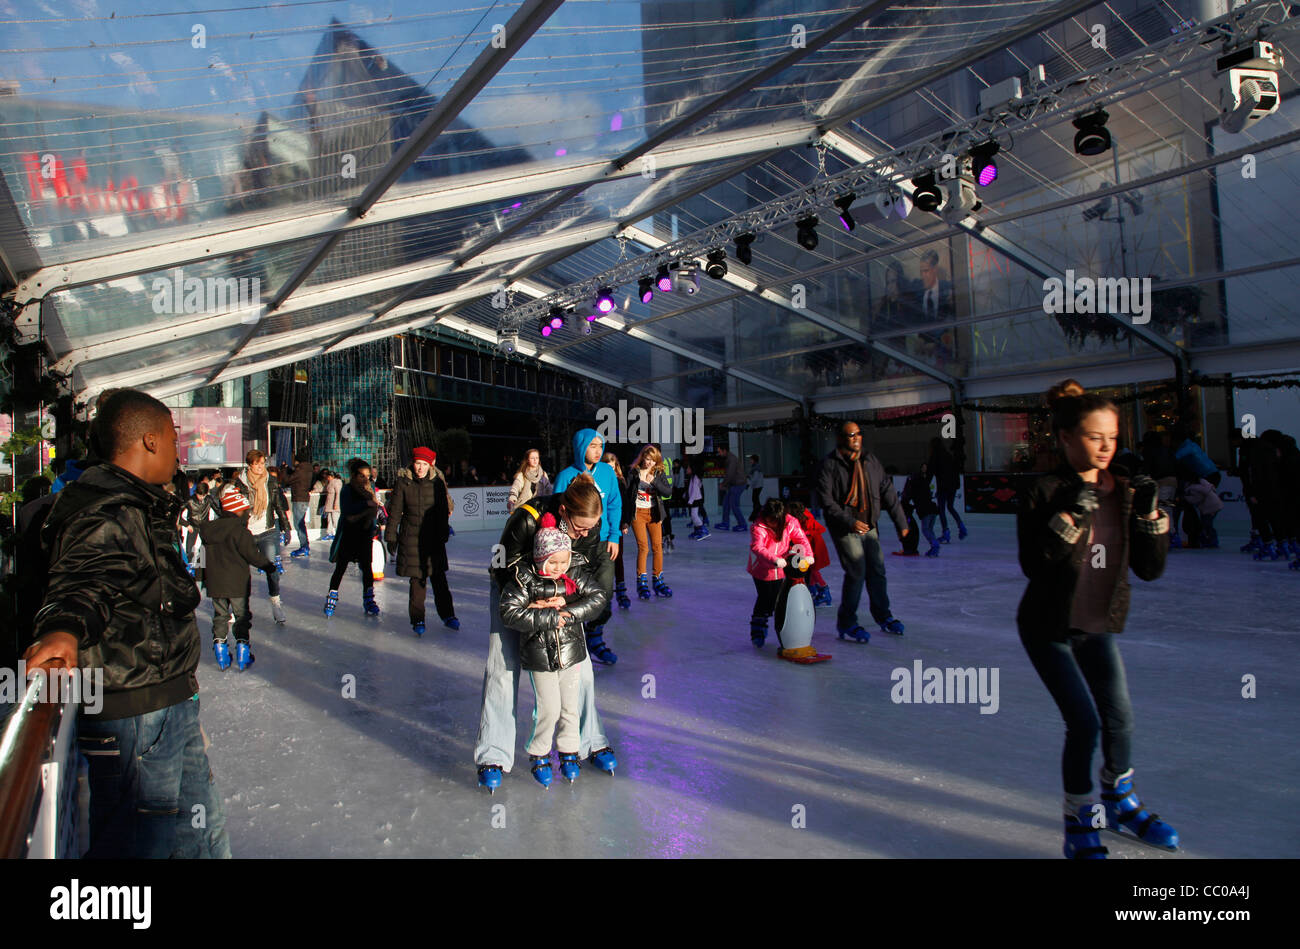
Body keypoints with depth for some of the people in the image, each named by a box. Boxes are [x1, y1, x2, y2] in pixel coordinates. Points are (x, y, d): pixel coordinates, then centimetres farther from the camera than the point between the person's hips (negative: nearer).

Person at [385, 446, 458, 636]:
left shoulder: (437, 483, 2)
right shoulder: (403, 483, -2)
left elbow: (443, 512, 8)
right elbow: (394, 512, 2)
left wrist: (443, 535, 7)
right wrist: (391, 537, 2)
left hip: (434, 538, 1)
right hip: (411, 538, -1)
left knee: (439, 579, 6)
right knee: (417, 580, 0)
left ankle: (448, 615, 20)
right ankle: (417, 620, 12)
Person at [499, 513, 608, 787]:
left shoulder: (576, 575, -4)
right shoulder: (524, 581, -14)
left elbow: (598, 597, -6)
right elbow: (509, 613, -21)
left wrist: (567, 611, -19)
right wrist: (549, 617, -24)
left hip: (571, 652, 3)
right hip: (539, 658, -3)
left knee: (570, 707, 13)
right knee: (549, 710, 1)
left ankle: (569, 751, 34)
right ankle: (538, 754, 25)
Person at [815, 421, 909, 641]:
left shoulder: (870, 460, 7)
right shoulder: (830, 464, -10)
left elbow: (887, 491, 12)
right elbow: (826, 500, -15)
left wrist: (901, 522, 11)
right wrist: (850, 522, -22)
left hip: (869, 526, 6)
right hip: (844, 528, -6)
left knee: (877, 570, 10)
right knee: (856, 571, -12)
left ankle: (884, 617, 29)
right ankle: (846, 624, 2)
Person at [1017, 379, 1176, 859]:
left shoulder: (1123, 492, 0)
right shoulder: (1044, 492, -16)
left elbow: (1150, 569, 0)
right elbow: (1034, 564, -26)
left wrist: (1150, 515, -13)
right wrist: (1073, 514, -31)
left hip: (1099, 626, 5)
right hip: (1050, 627, -5)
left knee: (1120, 718, 9)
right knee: (1085, 722, -8)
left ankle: (1119, 804, 38)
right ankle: (1079, 824, 13)